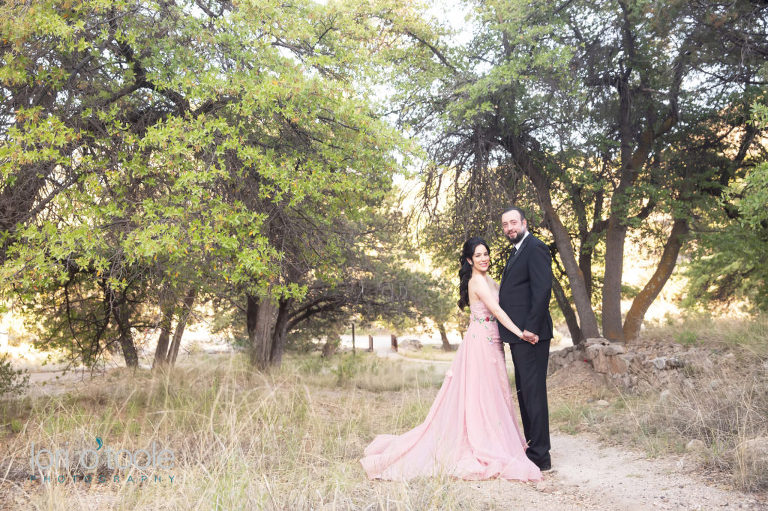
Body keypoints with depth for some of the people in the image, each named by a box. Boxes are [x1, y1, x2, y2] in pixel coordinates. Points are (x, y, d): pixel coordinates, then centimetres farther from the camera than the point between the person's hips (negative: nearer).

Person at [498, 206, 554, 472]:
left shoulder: (535, 248, -10)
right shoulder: (516, 252, 21)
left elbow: (542, 290, -19)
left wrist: (531, 328, -24)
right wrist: (510, 330, 16)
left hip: (530, 335, -10)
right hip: (517, 334, 10)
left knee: (533, 393, -7)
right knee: (524, 393, 15)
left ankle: (540, 457, 0)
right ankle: (532, 447, 25)